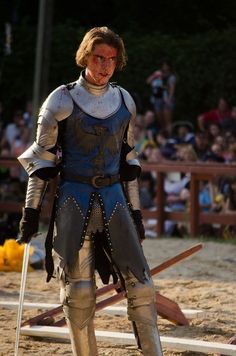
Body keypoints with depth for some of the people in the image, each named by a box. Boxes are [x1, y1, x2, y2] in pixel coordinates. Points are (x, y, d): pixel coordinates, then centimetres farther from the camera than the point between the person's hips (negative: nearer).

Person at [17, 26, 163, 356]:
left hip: (114, 200, 3)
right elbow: (41, 158, -1)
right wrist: (31, 210, -4)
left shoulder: (124, 101, 8)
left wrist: (135, 211, 15)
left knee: (140, 283, -4)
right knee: (79, 290, -4)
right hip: (74, 201, -3)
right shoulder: (62, 101, -4)